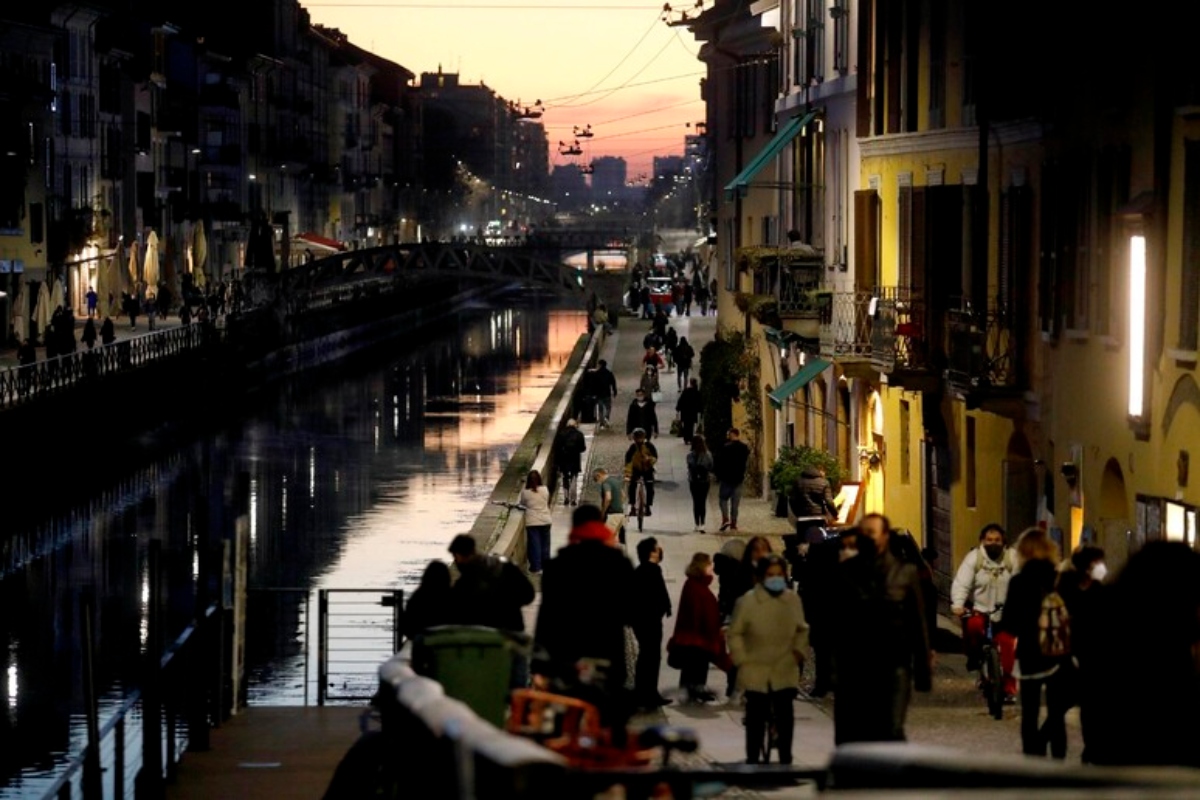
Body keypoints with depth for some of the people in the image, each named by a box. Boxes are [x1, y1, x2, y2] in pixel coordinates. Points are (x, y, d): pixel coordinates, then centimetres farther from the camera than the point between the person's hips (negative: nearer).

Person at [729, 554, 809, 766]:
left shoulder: (793, 600, 0)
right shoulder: (748, 601, -8)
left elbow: (802, 629, 15)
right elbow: (735, 633, 0)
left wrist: (800, 649, 1)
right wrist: (741, 659, -6)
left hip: (785, 671, 2)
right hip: (755, 671, -2)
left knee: (785, 715, 0)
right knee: (756, 717, 3)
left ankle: (785, 760, 12)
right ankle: (752, 760, 14)